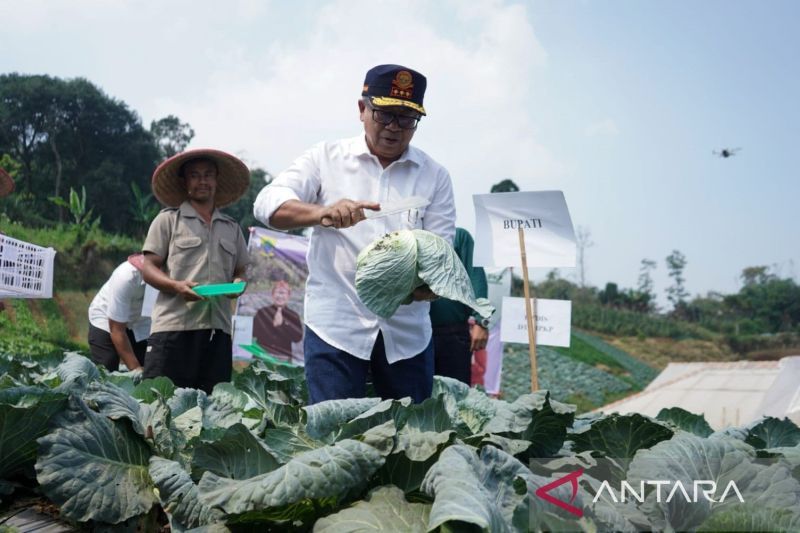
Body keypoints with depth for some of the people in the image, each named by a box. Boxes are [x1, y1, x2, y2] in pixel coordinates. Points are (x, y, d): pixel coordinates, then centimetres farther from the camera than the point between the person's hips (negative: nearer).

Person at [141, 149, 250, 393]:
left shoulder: (232, 228, 20)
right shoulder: (168, 219, 8)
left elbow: (240, 271, 23)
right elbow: (148, 268, 4)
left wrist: (238, 283, -2)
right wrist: (176, 286, -16)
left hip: (218, 328, 4)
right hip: (174, 326, -3)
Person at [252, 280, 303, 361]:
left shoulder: (294, 317, 6)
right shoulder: (262, 313, 7)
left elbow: (298, 337, -8)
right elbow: (253, 332, -4)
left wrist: (283, 324, -14)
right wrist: (273, 324, -12)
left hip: (283, 358, 0)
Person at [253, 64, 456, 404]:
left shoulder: (434, 175, 6)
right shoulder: (326, 159, 2)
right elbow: (267, 204, -7)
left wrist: (429, 284, -22)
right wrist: (322, 213, -27)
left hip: (407, 331, 2)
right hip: (336, 325, -2)